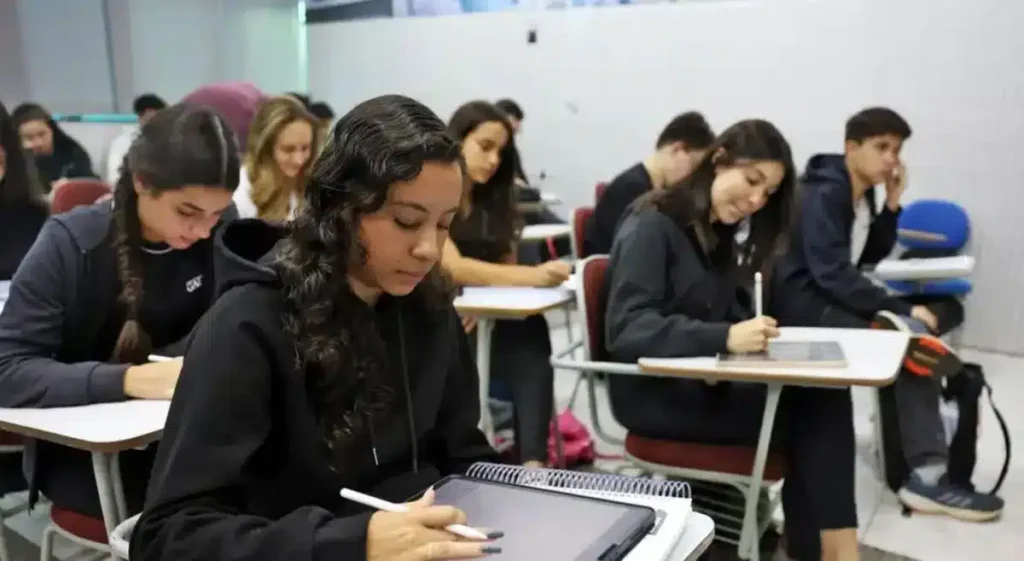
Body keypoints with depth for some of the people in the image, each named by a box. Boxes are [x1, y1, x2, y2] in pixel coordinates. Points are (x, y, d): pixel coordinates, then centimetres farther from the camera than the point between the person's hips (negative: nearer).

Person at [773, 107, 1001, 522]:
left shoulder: (862, 193, 11)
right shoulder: (824, 194, -16)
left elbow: (871, 256, 16)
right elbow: (831, 273, -26)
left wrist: (892, 205, 3)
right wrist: (903, 310, -26)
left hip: (836, 297, 9)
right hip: (806, 302, -9)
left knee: (947, 308, -1)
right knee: (913, 341, -24)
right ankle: (928, 475, -22)